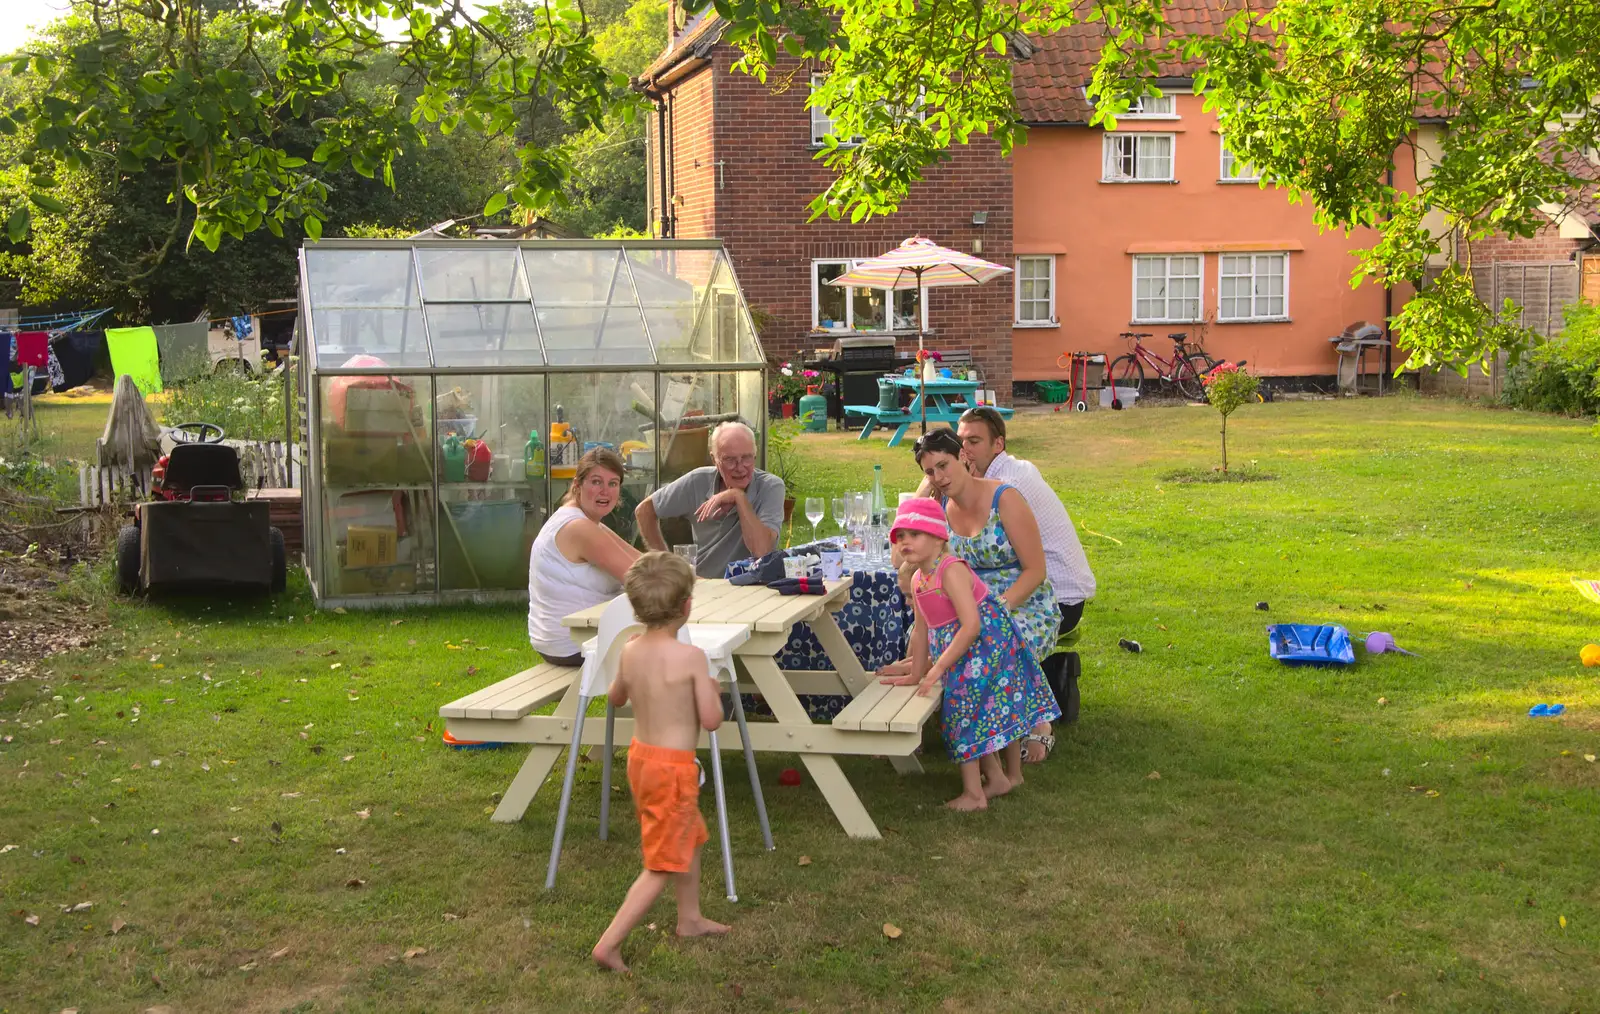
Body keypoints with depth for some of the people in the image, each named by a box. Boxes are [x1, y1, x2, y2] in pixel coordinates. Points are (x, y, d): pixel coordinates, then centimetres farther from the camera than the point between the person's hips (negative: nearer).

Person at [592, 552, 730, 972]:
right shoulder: (691, 657, -21)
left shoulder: (629, 651, -1)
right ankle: (609, 944, -2)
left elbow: (615, 699, 17)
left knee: (690, 837, 27)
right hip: (674, 767, -8)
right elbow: (711, 720, -16)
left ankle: (690, 919, 42)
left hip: (641, 757, 8)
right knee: (663, 865, 2)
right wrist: (711, 690, 3)